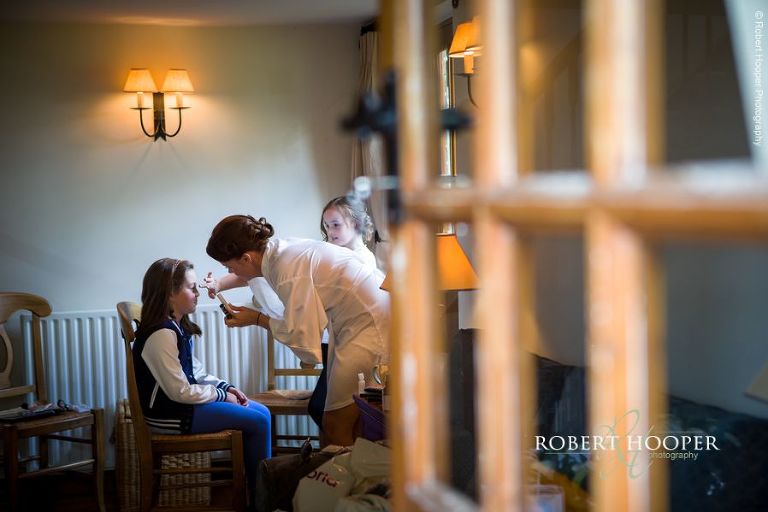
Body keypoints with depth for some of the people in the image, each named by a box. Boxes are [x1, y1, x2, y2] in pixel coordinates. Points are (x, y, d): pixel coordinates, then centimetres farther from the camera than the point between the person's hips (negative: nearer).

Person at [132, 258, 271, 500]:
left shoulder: (177, 326, 7)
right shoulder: (162, 334, -24)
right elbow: (180, 392, -23)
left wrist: (225, 387, 2)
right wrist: (221, 395, -11)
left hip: (182, 401, 10)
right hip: (171, 414, -10)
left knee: (261, 412, 10)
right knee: (258, 422, -9)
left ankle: (253, 482, 17)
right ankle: (260, 492, 7)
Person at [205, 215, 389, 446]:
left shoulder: (290, 271, -25)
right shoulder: (277, 249, 1)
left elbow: (300, 334, -17)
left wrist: (256, 319, -6)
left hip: (368, 322, -10)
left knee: (336, 425, -7)